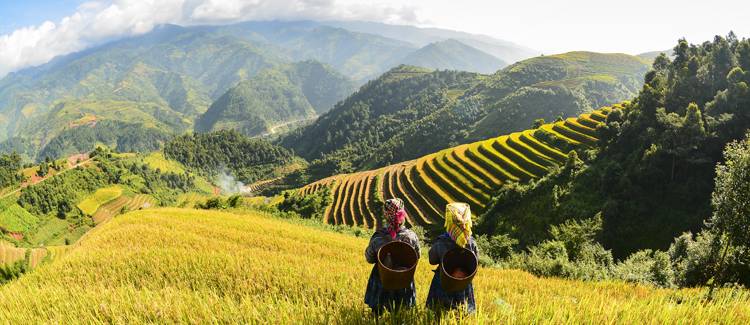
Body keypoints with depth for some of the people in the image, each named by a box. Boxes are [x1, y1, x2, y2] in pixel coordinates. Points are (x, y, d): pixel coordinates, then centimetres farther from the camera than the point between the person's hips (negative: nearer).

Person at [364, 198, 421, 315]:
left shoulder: (377, 238, -20)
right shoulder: (411, 236, -19)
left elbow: (369, 259, -6)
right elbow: (417, 257, -2)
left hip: (381, 280, -1)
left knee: (377, 311, 18)